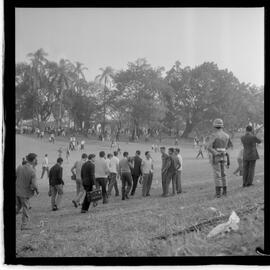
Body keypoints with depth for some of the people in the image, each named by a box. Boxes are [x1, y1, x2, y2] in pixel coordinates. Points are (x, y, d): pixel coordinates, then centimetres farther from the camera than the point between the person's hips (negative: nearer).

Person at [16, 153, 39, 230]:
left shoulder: (19, 167, -7)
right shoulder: (32, 172, -21)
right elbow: (34, 185, -24)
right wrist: (37, 190, -4)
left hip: (17, 191, 5)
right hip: (25, 193, -5)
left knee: (17, 206, 24)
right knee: (25, 209, 12)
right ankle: (24, 225, 20)